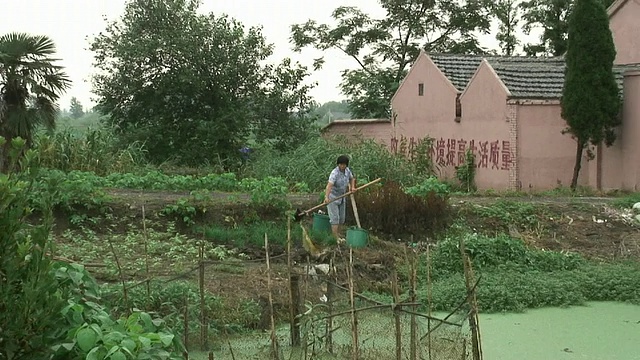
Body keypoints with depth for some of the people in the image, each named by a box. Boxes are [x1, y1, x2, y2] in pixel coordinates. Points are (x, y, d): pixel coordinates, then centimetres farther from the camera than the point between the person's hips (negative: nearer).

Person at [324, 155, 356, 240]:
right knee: (335, 218, -9)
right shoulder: (335, 173, -26)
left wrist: (352, 187, 2)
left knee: (341, 218, 13)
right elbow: (329, 185, -41)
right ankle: (336, 237, -9)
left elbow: (352, 178, 19)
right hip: (332, 197, -7)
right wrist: (326, 197, -54)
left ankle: (338, 234, 26)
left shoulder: (347, 170, -4)